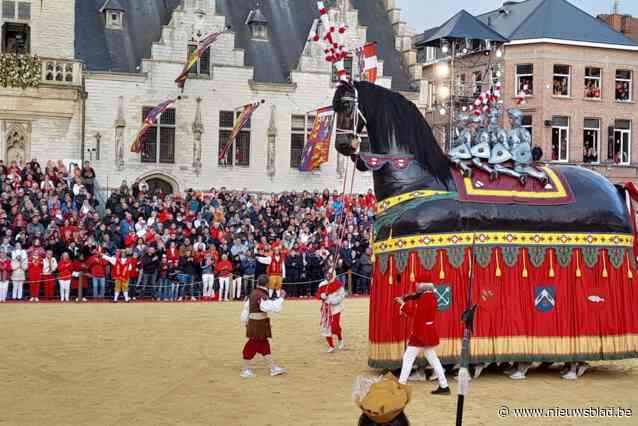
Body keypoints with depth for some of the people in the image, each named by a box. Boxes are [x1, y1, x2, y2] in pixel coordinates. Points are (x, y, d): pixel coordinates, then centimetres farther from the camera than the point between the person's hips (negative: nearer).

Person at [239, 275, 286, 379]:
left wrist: (245, 321, 25)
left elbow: (246, 306, 16)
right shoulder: (261, 296, -22)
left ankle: (273, 368, 23)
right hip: (258, 324, -10)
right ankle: (246, 370, 9)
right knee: (253, 345, 0)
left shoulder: (254, 293, 7)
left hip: (253, 322, 10)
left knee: (264, 345, 15)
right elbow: (274, 307, -27)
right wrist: (281, 297, -15)